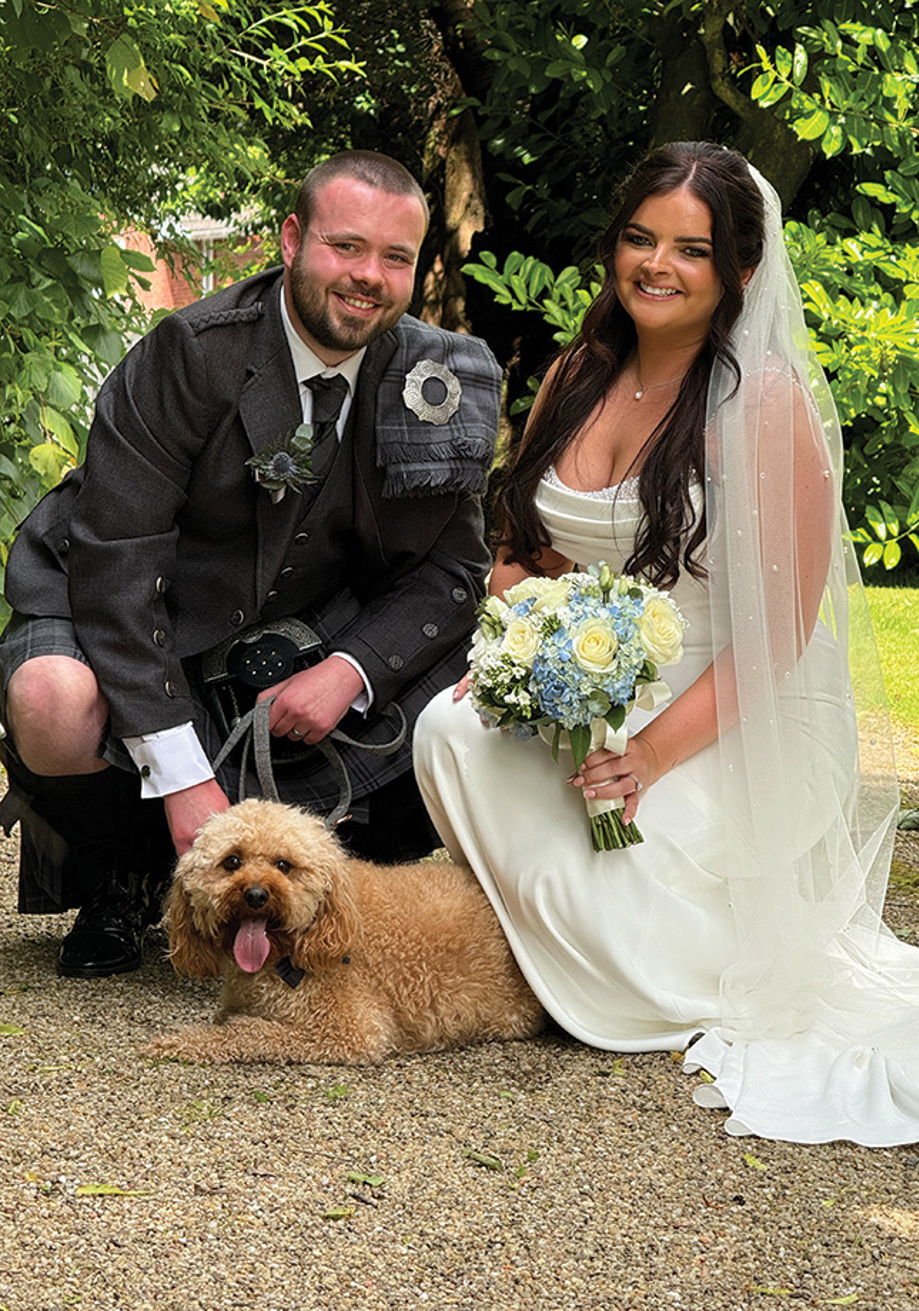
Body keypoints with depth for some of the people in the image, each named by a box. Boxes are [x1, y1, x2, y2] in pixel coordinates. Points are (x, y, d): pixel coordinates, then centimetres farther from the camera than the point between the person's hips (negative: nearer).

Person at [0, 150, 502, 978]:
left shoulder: (434, 379, -8)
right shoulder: (192, 353, -21)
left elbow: (451, 568, -1)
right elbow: (113, 560, -25)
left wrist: (349, 671, -23)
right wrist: (184, 778, -31)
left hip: (300, 646, 4)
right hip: (134, 632, -4)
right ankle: (122, 875, -2)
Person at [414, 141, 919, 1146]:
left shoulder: (768, 401, -14)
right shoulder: (575, 379, 5)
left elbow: (781, 626, -16)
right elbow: (522, 552, 14)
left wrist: (657, 751, -24)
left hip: (731, 723, -6)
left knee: (599, 890, -25)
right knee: (451, 729, -22)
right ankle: (520, 930, 3)